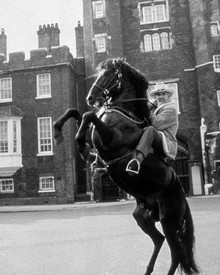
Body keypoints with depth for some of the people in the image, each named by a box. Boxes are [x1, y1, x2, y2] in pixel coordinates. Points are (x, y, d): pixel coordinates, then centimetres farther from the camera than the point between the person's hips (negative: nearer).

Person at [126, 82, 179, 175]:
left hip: (166, 143, -9)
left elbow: (156, 124, -14)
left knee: (150, 130, -39)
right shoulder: (156, 108, 27)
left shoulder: (171, 108, 1)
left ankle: (138, 160, -64)